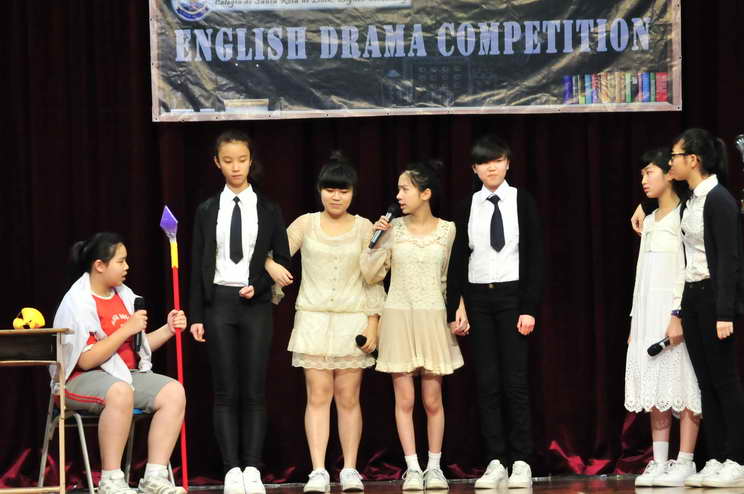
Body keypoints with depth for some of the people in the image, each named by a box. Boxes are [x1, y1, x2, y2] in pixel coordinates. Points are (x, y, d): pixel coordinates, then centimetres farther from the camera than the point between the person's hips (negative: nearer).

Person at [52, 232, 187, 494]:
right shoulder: (76, 303, -12)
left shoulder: (124, 295, 12)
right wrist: (126, 330, -20)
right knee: (120, 391, -40)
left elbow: (139, 347, 19)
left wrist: (168, 329, 3)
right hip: (81, 380, -8)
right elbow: (85, 360, -20)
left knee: (174, 391, -16)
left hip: (127, 374, 8)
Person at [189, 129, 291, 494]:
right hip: (218, 302, 0)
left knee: (254, 392, -1)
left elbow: (283, 260, 7)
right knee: (225, 392, -1)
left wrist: (258, 286, -10)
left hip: (255, 304, 0)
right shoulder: (207, 211, 6)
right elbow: (197, 266, 6)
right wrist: (196, 316, 0)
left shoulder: (268, 211, 5)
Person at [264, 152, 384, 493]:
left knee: (348, 397, 0)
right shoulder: (306, 224, 7)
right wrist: (272, 267, -23)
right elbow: (274, 253, 1)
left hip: (352, 321, 0)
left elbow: (373, 279, 6)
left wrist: (373, 322, -2)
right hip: (313, 320, 0)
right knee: (318, 397, -6)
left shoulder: (363, 228, 7)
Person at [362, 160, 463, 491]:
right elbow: (371, 275, 2)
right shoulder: (393, 228, 1)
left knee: (432, 400, 2)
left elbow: (451, 278, 7)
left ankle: (434, 467, 11)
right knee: (404, 399, -1)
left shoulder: (447, 230, 1)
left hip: (433, 319, 0)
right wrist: (377, 242, -10)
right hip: (398, 318, 0)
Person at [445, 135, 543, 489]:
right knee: (486, 381, 1)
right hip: (478, 297, 2)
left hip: (512, 294, -2)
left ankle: (521, 462, 0)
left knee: (515, 380, -4)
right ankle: (495, 462, 3)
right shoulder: (467, 207, 6)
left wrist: (529, 308, -8)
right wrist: (455, 307, -1)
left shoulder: (522, 202, 0)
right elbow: (457, 260, 7)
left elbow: (534, 257, -1)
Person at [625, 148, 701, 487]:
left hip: (673, 311, -8)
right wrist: (635, 320, 15)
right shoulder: (649, 220, 19)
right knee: (655, 390, 3)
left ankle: (684, 462, -9)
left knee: (680, 385, -8)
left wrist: (678, 315, -20)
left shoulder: (684, 215, -5)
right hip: (648, 312, 8)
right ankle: (659, 462, 2)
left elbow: (688, 268, -13)